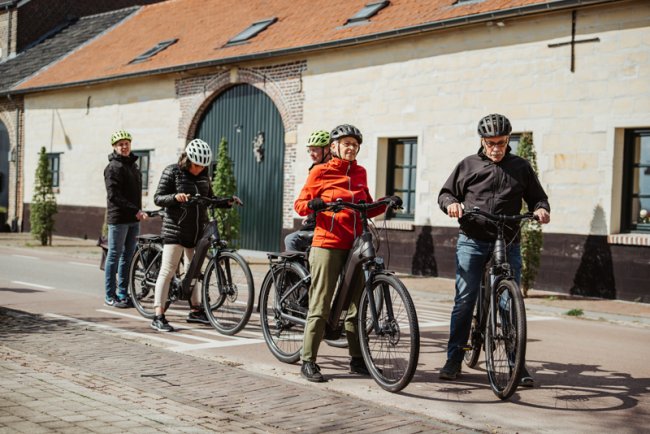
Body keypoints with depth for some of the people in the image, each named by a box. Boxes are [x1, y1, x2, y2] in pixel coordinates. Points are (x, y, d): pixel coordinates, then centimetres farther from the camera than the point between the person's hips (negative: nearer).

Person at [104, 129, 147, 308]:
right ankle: (110, 296, 5)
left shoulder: (133, 165, 17)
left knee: (128, 257, 10)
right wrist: (135, 210, -22)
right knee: (114, 256, -1)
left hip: (134, 220, 8)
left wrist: (138, 211, 15)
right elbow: (114, 196, -17)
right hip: (118, 219, -8)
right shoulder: (113, 167, -9)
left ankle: (123, 294, 17)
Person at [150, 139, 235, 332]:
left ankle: (195, 311, 26)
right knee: (167, 271, -8)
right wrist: (175, 197, -27)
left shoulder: (203, 175, 9)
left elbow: (209, 199, 18)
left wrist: (227, 201, 1)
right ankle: (158, 316, -8)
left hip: (197, 231, 6)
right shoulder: (172, 171, -6)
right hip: (176, 229, -6)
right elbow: (158, 198, -8)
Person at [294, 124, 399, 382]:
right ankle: (308, 361, 3)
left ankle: (357, 360, 18)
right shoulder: (320, 172, 2)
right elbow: (299, 204, 2)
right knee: (320, 306, -5)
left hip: (354, 246, 5)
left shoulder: (360, 173, 16)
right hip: (327, 245, -5)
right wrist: (314, 204, -19)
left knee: (356, 305, 8)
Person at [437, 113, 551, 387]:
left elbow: (537, 197, 15)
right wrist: (451, 203, -12)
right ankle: (454, 358, 8)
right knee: (464, 300, -1)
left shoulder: (521, 167, 10)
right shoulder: (468, 166, 8)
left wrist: (541, 209, -8)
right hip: (472, 241, 0)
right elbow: (445, 193, 11)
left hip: (508, 243, 0)